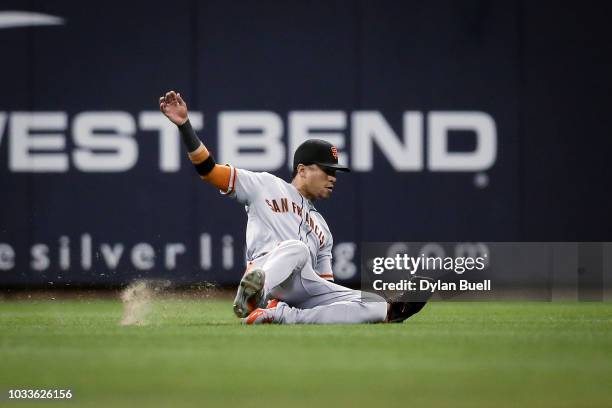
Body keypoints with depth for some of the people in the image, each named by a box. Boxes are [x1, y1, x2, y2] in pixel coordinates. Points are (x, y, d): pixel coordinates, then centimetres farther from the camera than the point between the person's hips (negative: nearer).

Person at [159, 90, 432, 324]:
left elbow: (326, 289, 31)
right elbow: (209, 170, 14)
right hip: (267, 270, -6)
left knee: (373, 304, -18)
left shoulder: (321, 228, 38)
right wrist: (184, 125, 1)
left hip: (307, 291, 6)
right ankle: (252, 292, -64)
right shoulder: (266, 186, 22)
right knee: (295, 247, -38)